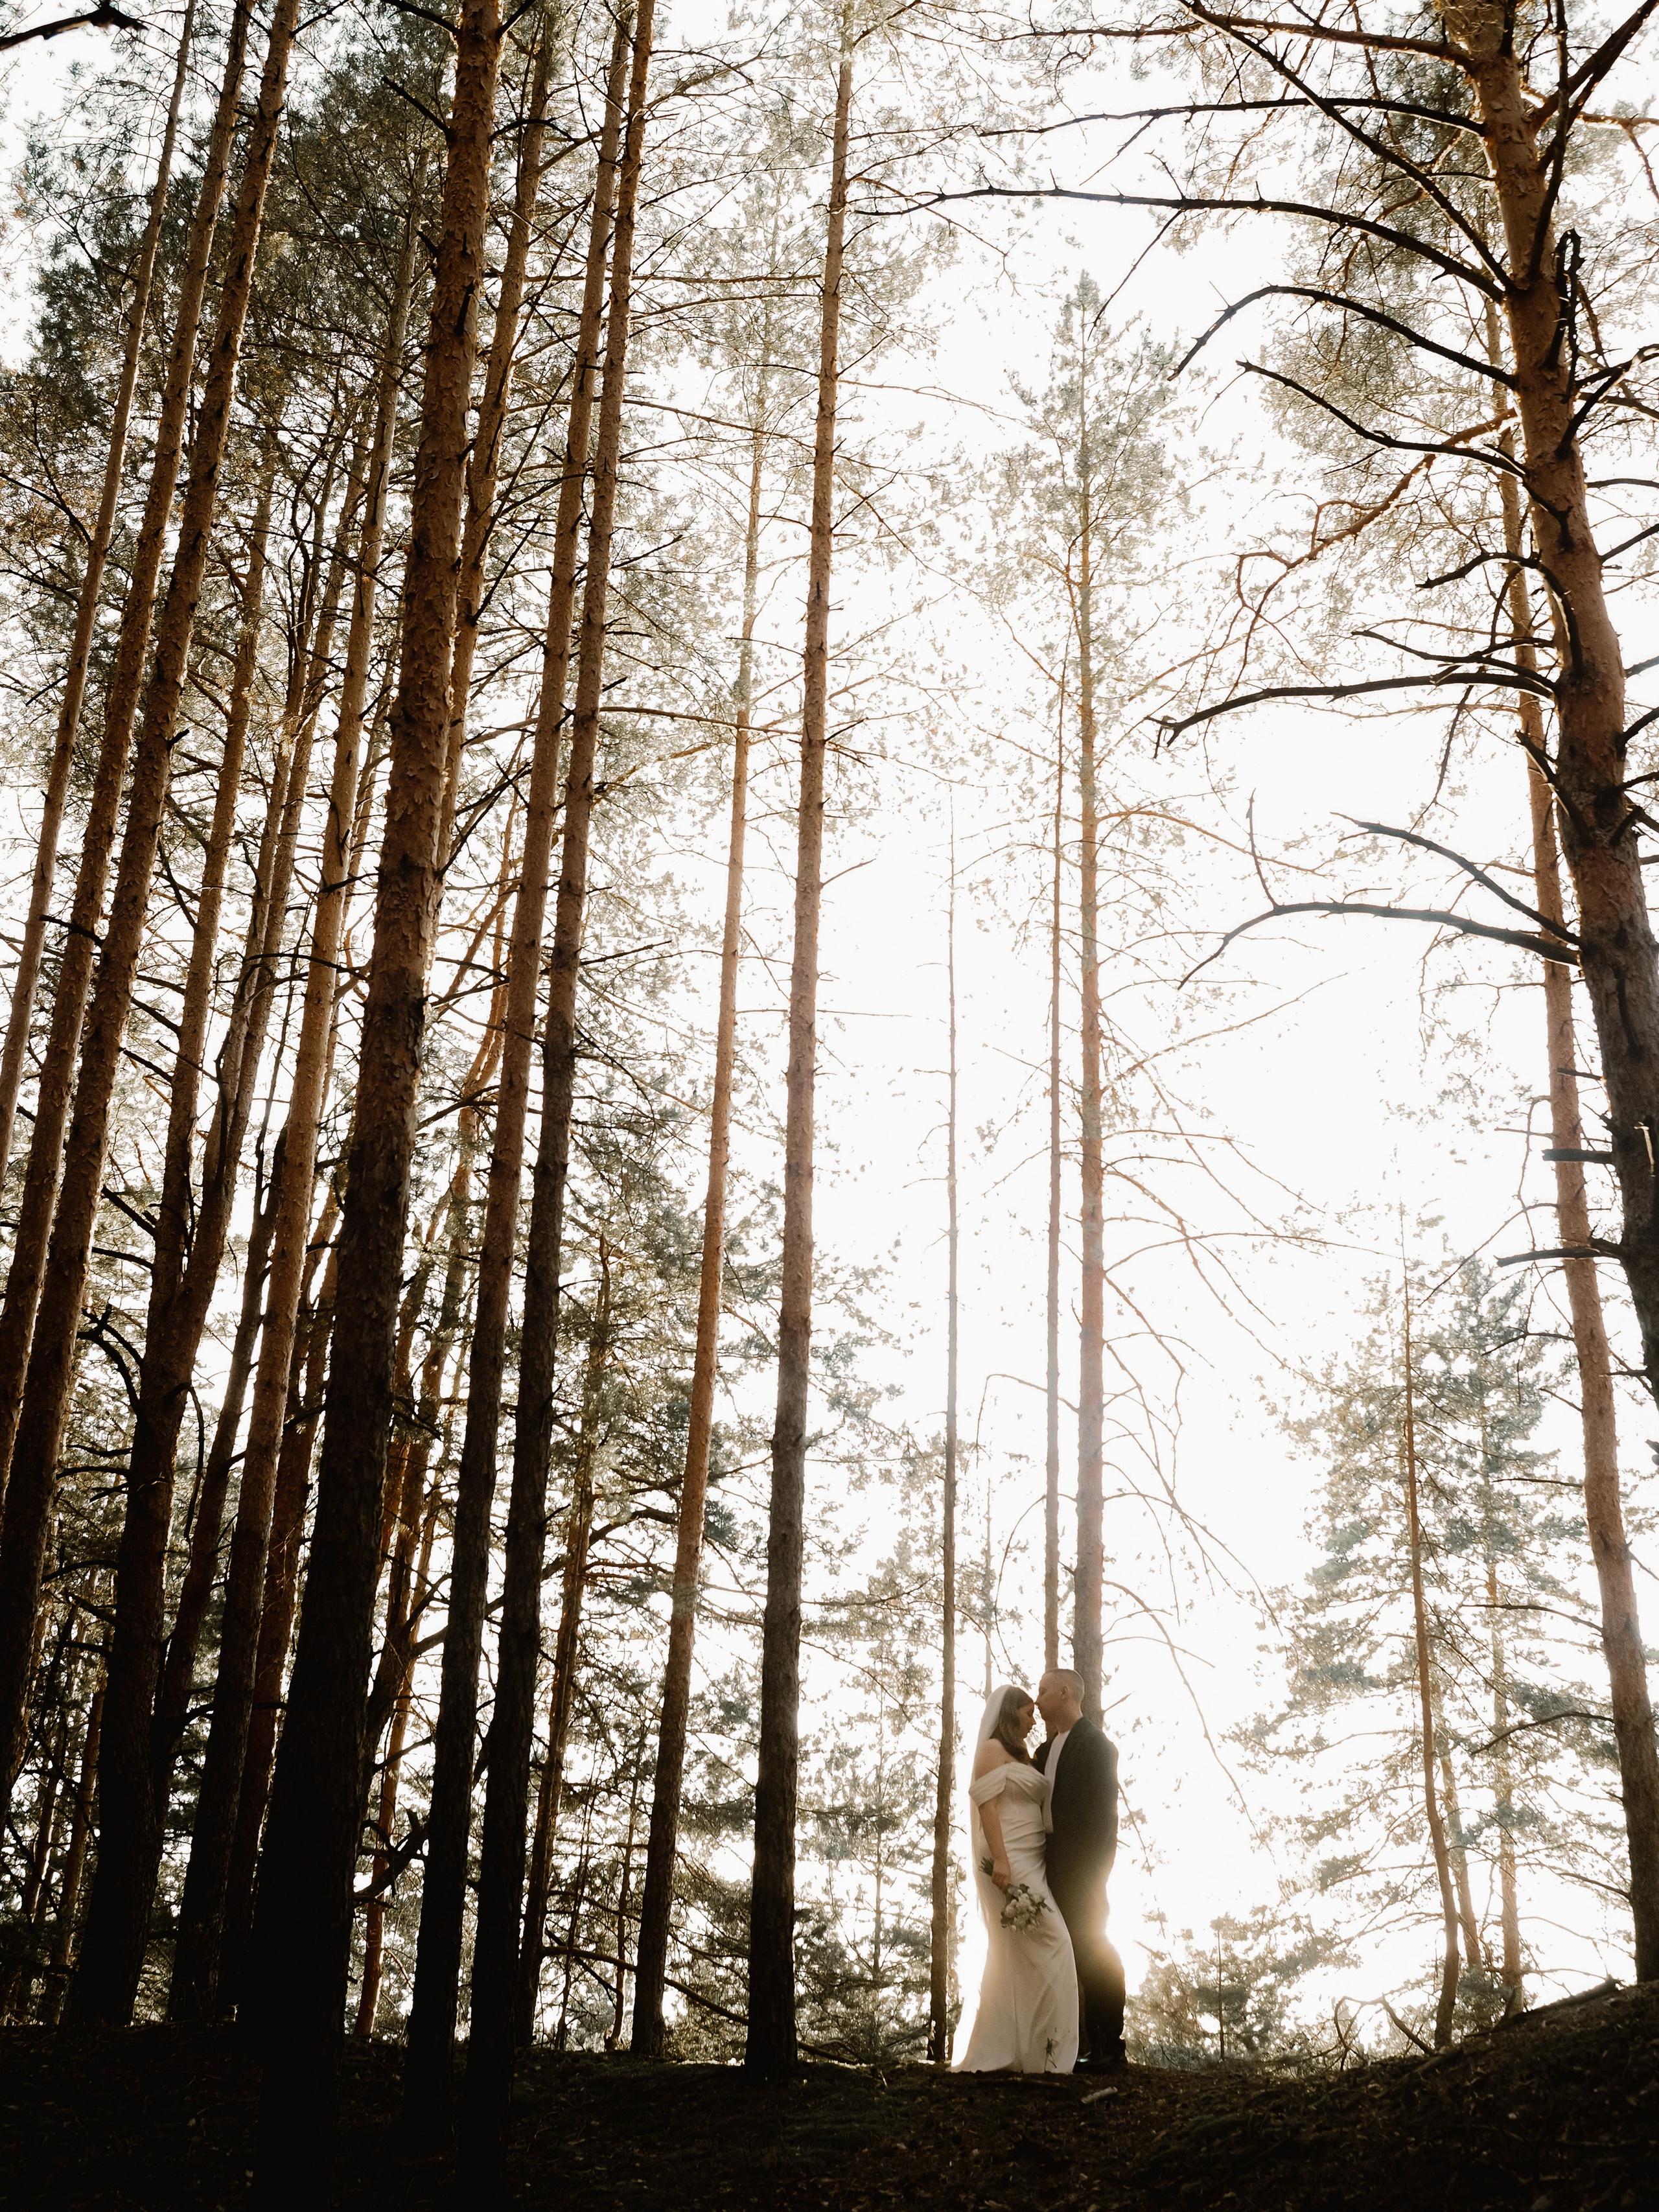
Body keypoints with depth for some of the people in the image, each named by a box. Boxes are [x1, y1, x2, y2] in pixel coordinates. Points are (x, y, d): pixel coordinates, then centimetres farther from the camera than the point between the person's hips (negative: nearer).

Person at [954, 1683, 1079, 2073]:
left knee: (1013, 1959, 8)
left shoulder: (1021, 1755, 22)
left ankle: (996, 2054, 10)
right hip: (1008, 1863, -9)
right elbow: (987, 1806, -16)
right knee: (1049, 1945, -14)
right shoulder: (992, 1750, -5)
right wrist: (1000, 1861, -22)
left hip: (1029, 1863, 9)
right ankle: (1040, 2051, -11)